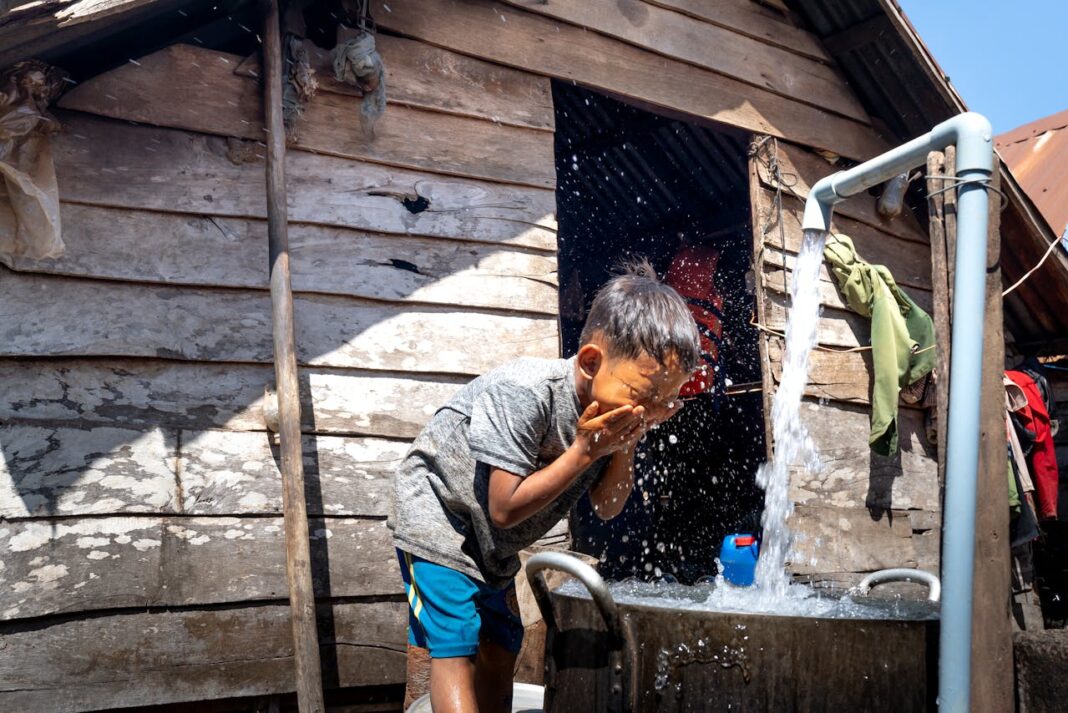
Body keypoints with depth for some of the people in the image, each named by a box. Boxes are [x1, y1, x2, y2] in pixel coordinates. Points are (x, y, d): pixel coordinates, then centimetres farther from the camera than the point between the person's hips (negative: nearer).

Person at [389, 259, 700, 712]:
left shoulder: (613, 415, -10)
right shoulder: (524, 394, -33)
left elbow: (607, 508, -4)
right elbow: (506, 508, -31)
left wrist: (624, 449, -22)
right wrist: (584, 451, -32)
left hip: (493, 542, 8)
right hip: (437, 517, -8)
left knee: (500, 652, 11)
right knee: (456, 649, -12)